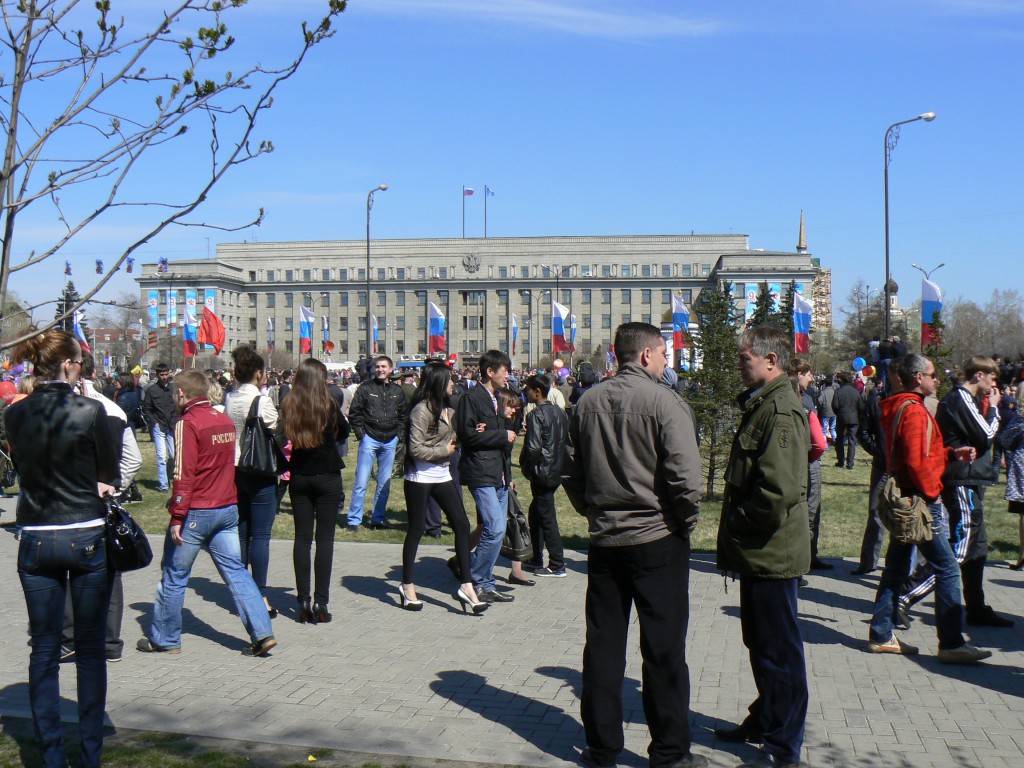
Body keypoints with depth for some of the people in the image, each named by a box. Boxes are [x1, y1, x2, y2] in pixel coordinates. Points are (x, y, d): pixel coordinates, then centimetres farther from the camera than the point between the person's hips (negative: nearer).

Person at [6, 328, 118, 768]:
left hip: (35, 541, 3)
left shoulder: (15, 415, -1)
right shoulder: (90, 411, -12)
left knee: (43, 650, 11)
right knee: (90, 649, 9)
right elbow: (109, 475, -2)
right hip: (87, 538, -3)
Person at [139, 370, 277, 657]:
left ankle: (165, 639, 20)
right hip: (228, 508, 7)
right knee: (235, 570, 8)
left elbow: (184, 474, -18)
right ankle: (262, 633, 0)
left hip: (197, 513, -6)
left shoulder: (188, 423, -13)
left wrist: (177, 517, -16)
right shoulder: (225, 421, 10)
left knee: (174, 575, 9)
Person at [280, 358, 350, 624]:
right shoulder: (329, 404, -9)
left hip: (299, 477, 3)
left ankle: (303, 602, 8)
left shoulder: (288, 405, -4)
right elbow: (344, 431, 7)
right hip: (327, 477, -3)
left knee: (302, 537, 7)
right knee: (325, 538, 1)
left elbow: (285, 436, 10)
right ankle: (320, 603, 0)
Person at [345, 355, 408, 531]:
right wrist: (361, 433, -6)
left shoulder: (397, 390, 9)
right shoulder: (365, 388, -1)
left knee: (384, 483, 9)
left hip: (390, 441, 4)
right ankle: (354, 521, -1)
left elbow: (404, 414, 16)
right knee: (361, 482, -6)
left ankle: (378, 519, 18)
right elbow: (354, 412, 0)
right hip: (369, 439, -4)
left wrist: (399, 432, 6)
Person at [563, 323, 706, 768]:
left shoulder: (589, 403, 4)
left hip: (604, 541, 5)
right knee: (663, 648, 4)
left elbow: (570, 472, 11)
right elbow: (685, 474, -18)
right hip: (658, 540, -5)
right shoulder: (662, 401, -13)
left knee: (603, 645, 11)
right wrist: (686, 521, -3)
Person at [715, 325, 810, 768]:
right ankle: (765, 722, 36)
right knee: (760, 644, 21)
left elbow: (778, 490, -28)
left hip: (772, 553, -10)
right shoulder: (761, 405, 14)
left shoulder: (781, 411, -19)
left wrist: (740, 524, -14)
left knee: (779, 649, 1)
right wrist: (735, 534, 13)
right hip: (757, 551, 10)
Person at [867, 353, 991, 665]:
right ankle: (951, 644, -3)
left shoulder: (896, 408, 14)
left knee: (896, 567, 13)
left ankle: (882, 635, 18)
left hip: (903, 499, 10)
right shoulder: (914, 410, -16)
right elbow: (916, 461, -24)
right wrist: (932, 493, -14)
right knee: (948, 569, -5)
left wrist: (952, 454, 11)